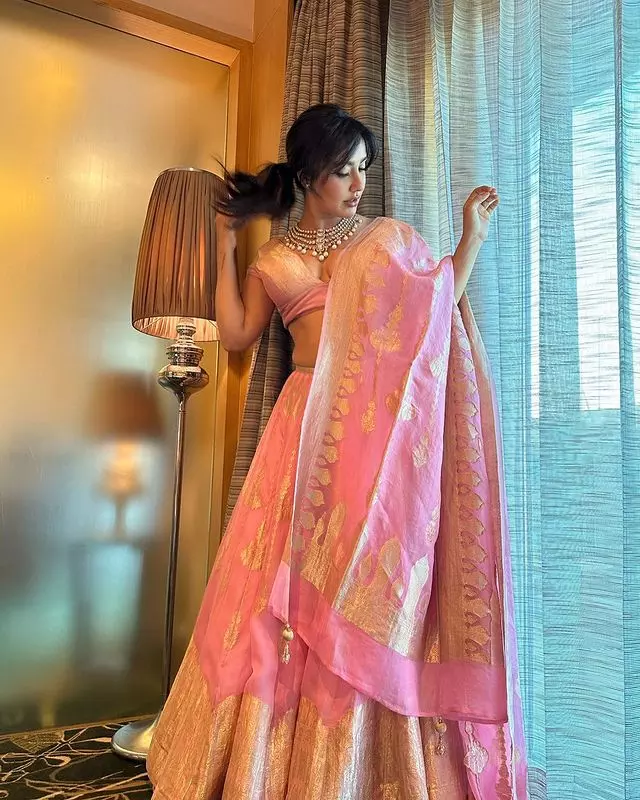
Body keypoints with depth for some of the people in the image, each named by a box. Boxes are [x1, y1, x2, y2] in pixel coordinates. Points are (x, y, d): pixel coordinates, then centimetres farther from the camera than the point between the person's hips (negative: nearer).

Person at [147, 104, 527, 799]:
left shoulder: (392, 237, 16)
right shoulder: (275, 261, 16)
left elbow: (439, 304, 17)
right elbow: (236, 333, 6)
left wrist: (472, 237, 13)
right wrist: (224, 244, 12)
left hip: (389, 432, 0)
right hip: (314, 433, 0)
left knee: (376, 587, 0)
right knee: (300, 584, -1)